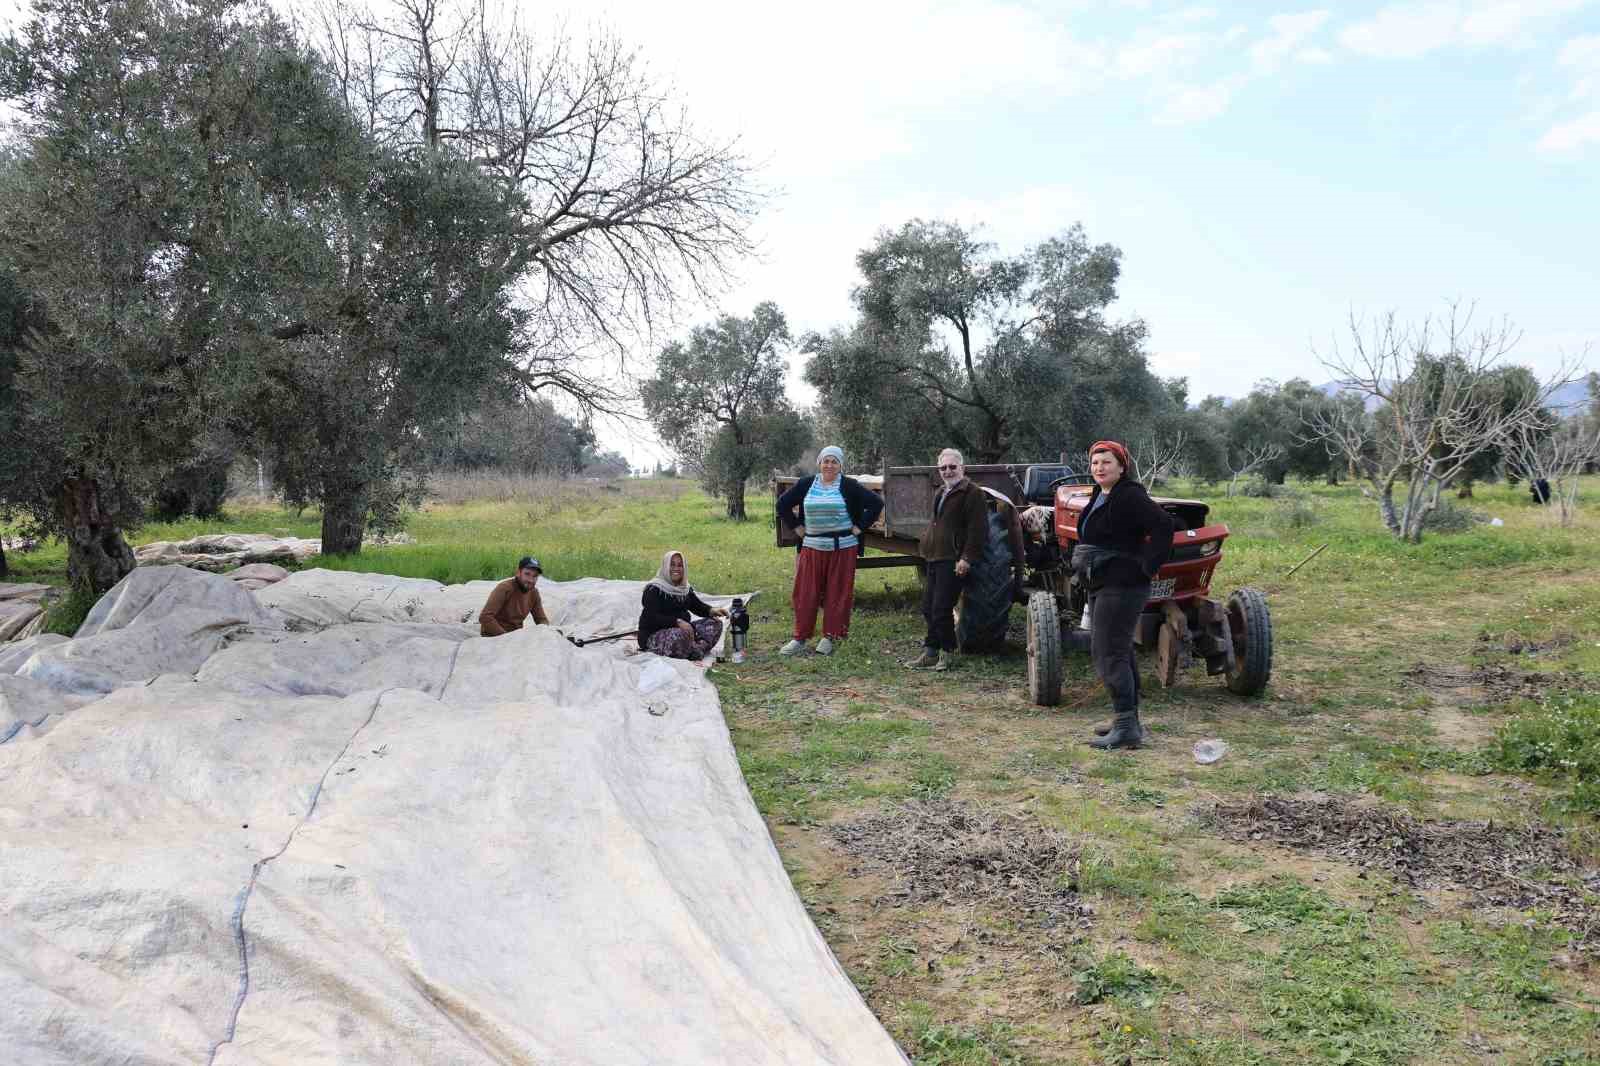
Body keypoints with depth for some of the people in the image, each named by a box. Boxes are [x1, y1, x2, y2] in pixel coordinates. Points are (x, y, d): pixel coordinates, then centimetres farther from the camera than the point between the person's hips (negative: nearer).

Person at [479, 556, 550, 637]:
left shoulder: (534, 592, 1)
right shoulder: (504, 588, -19)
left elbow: (542, 619, 10)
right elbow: (484, 617, -26)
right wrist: (505, 636, -28)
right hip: (494, 637, -6)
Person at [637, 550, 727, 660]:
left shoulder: (686, 589, 13)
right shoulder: (654, 589, -12)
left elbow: (698, 606, 14)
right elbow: (652, 618, -22)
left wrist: (711, 611, -10)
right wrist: (678, 621, -33)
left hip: (681, 629, 8)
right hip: (653, 635, -8)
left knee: (714, 624, -6)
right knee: (680, 635, -40)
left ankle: (695, 652, -25)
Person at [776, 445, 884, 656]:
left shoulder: (849, 486, -1)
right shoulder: (805, 485, 7)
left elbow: (876, 503, -3)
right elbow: (783, 504, 16)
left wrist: (859, 527, -5)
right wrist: (796, 527, 7)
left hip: (842, 548, -2)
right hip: (812, 547, 2)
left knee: (837, 593, 2)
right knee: (805, 593, 3)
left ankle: (830, 637, 13)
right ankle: (800, 639, 11)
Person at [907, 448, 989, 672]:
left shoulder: (972, 493, -9)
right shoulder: (941, 492, 21)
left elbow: (977, 529, -16)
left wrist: (967, 558, -21)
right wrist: (926, 547, 23)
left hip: (953, 561, -9)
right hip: (935, 559, 9)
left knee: (941, 609, -10)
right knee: (928, 608, 10)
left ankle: (947, 653, 4)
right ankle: (930, 651, 19)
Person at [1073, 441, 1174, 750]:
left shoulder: (1129, 496, -16)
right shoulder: (1099, 496, 14)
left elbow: (1163, 525, -26)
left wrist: (1147, 566, -23)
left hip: (1122, 586, -10)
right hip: (1103, 586, 10)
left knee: (1109, 654, -11)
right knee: (1119, 653, 15)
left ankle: (1126, 727, -8)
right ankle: (1129, 721, 25)